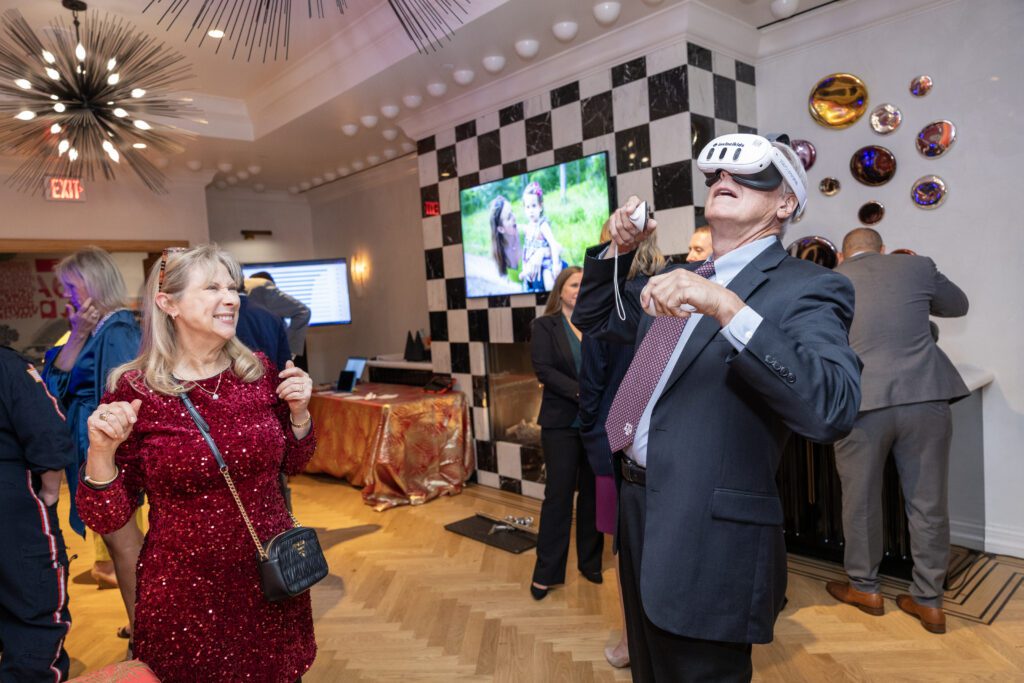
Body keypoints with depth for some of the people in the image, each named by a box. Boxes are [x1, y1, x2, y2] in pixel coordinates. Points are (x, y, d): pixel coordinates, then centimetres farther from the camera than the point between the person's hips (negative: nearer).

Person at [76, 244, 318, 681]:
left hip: (272, 579, 4)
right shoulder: (133, 391, -12)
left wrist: (298, 411, -9)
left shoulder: (258, 371, -4)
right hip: (185, 594, -3)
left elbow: (293, 462, 8)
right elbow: (106, 517, -7)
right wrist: (101, 451, -24)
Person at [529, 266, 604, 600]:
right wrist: (580, 392, -20)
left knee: (593, 493, 10)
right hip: (562, 422, -3)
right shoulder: (545, 325, 1)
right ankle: (546, 572, 14)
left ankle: (590, 562, 26)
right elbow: (543, 369, -10)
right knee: (558, 494, 2)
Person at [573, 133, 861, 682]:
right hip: (639, 512, 7)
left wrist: (726, 306, -34)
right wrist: (617, 250, 5)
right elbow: (593, 318, 22)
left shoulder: (807, 288, -11)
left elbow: (833, 409, -27)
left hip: (708, 538, -7)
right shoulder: (679, 282, 11)